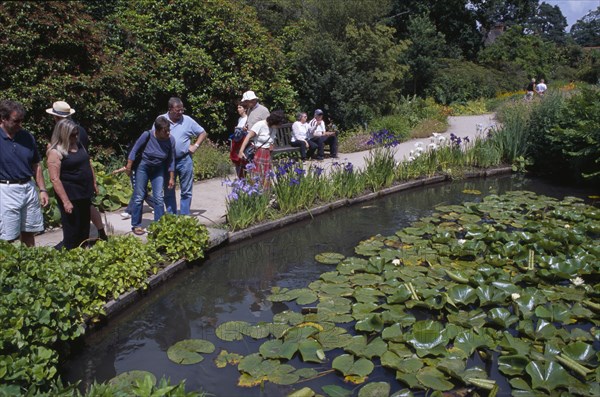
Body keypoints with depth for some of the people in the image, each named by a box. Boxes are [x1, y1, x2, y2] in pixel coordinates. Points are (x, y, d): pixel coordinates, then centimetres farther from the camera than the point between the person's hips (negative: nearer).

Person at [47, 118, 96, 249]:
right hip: (70, 197, -8)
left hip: (85, 194, 8)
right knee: (72, 232, 1)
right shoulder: (55, 152, -14)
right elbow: (55, 179, -19)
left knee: (84, 230, 17)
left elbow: (88, 165, 20)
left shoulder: (79, 145, 8)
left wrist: (94, 184, 17)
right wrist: (66, 201, -21)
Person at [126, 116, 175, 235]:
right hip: (143, 167, -2)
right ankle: (136, 225, 13)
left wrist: (172, 178, -4)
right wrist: (129, 166, -7)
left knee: (159, 198, -3)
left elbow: (171, 160, -6)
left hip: (158, 170, 2)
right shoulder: (147, 135, -24)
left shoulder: (171, 140, -18)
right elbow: (135, 150, -10)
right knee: (139, 197, 3)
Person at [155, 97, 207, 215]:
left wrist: (195, 145, -2)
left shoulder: (188, 120, 0)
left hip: (185, 160, -1)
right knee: (168, 191, 9)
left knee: (186, 191, 4)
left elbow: (203, 133, 10)